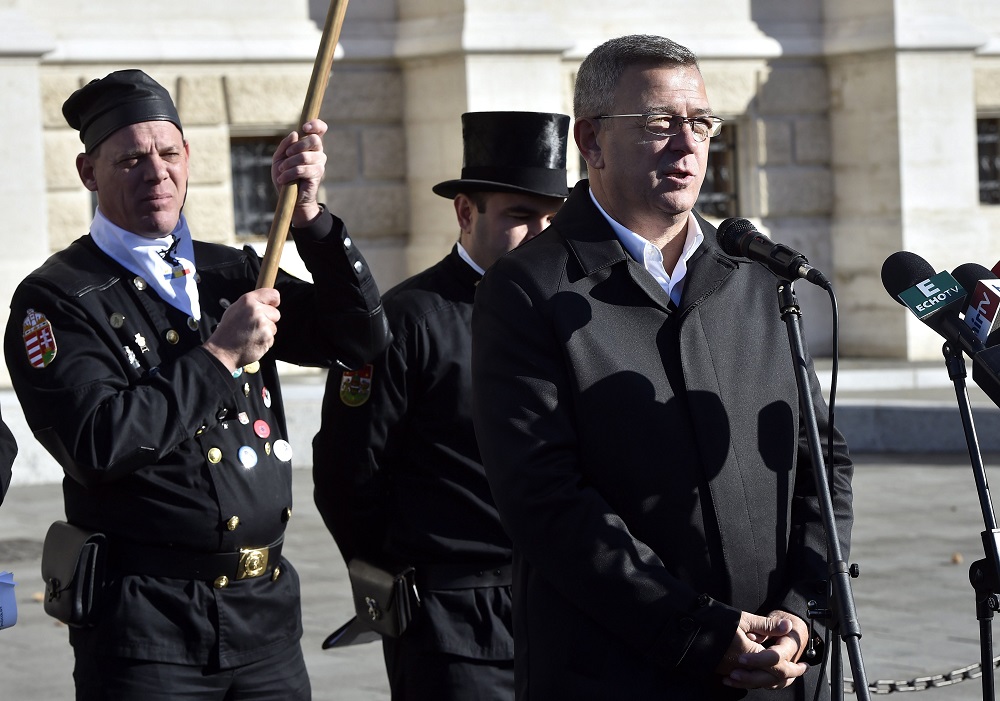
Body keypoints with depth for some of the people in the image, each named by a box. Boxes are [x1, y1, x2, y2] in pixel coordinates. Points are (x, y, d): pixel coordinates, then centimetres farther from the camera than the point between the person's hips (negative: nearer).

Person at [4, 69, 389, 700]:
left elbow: (361, 338, 5)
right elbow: (98, 447, -19)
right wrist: (219, 357, -15)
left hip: (267, 610, 5)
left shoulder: (233, 273, 13)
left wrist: (308, 213, -5)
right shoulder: (55, 300, -5)